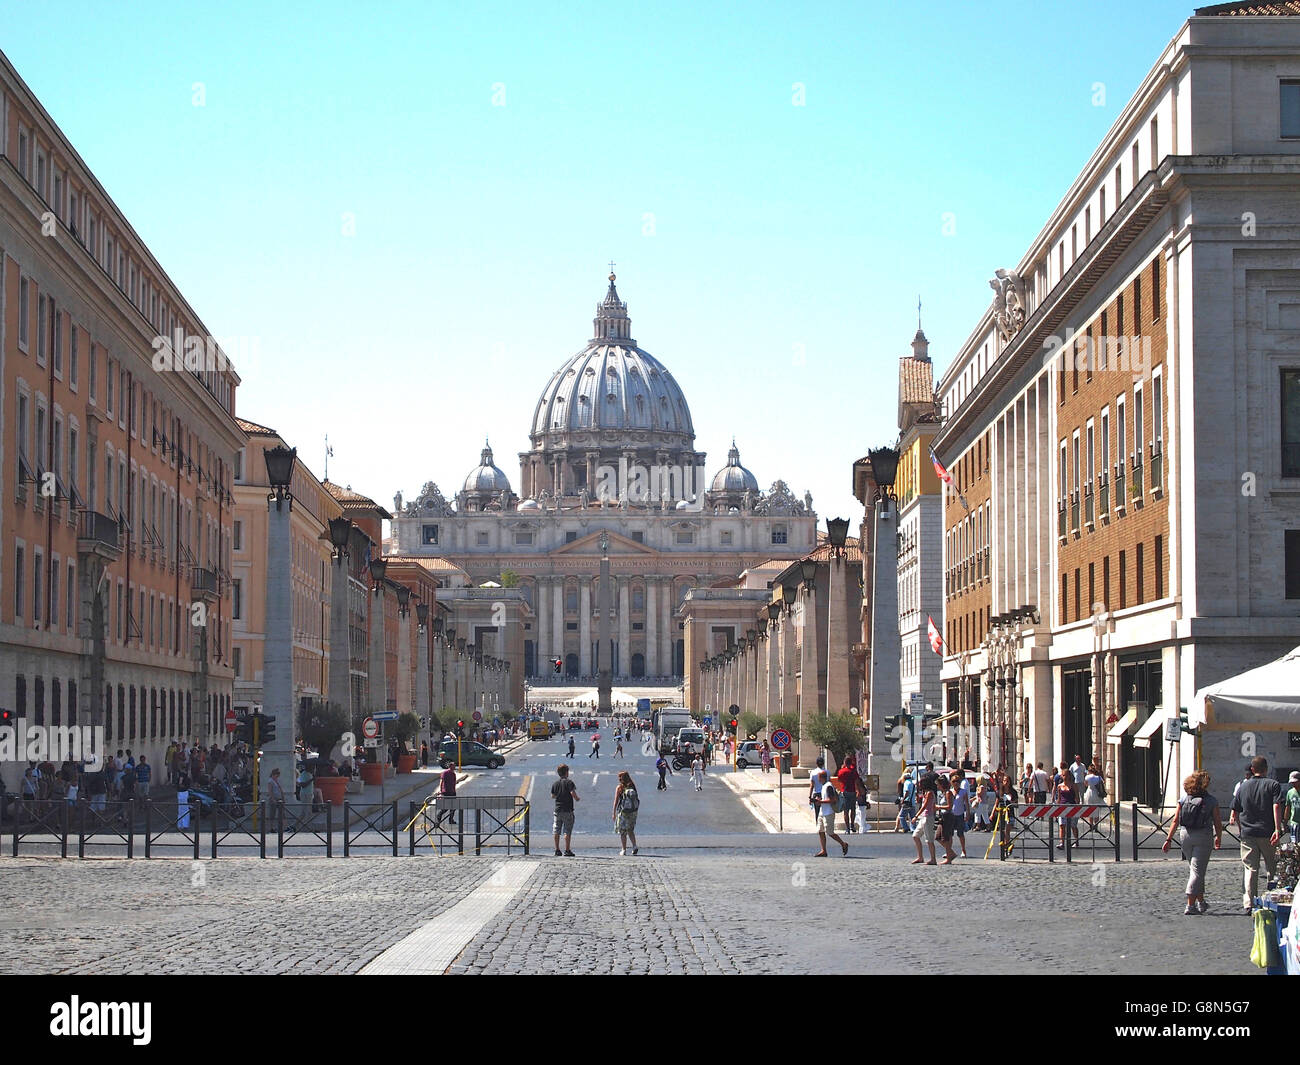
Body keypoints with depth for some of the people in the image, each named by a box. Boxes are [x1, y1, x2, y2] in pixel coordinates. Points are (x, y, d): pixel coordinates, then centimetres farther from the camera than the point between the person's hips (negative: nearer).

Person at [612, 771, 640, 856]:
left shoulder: (620, 788, -9)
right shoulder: (632, 787, 1)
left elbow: (616, 801, -8)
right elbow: (636, 799, 5)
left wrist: (614, 813, -1)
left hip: (623, 811, -4)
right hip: (633, 811, 4)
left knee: (622, 832, 7)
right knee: (630, 830, 19)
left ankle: (624, 850, 9)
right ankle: (635, 846, 5)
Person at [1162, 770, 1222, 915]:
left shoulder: (1184, 800, 3)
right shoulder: (1211, 801, -5)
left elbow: (1175, 821, 1)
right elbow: (1217, 823, -1)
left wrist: (1169, 839, 4)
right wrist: (1219, 837, 16)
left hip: (1185, 835, 4)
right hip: (1203, 837, -4)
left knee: (1193, 869, 19)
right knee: (1198, 870, -1)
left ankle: (1201, 902, 29)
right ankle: (1190, 905, -10)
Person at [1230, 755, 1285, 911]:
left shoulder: (1243, 786, 8)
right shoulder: (1273, 784, -2)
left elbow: (1235, 811, 13)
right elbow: (1276, 806, -14)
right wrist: (1277, 829, -19)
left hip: (1248, 834, 2)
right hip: (1267, 833, -2)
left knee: (1251, 868, 4)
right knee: (1273, 868, 11)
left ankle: (1249, 902, -5)